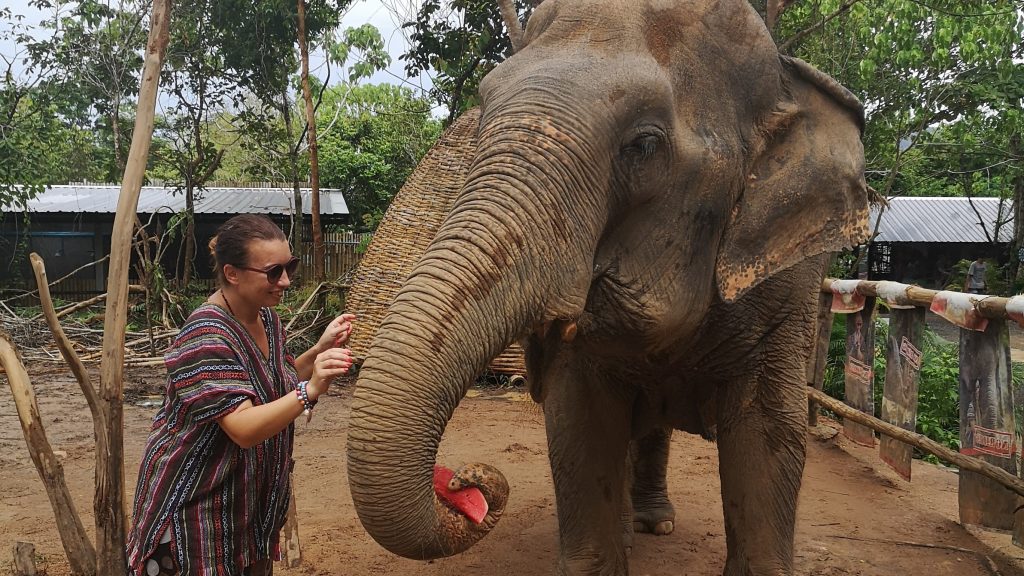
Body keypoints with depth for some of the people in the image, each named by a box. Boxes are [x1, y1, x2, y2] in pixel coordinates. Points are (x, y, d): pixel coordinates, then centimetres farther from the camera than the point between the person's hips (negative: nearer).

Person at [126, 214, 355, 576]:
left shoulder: (266, 317, 0)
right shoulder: (206, 337, -25)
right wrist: (309, 391, -45)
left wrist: (319, 351, -4)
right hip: (196, 503, -8)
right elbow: (245, 429, -32)